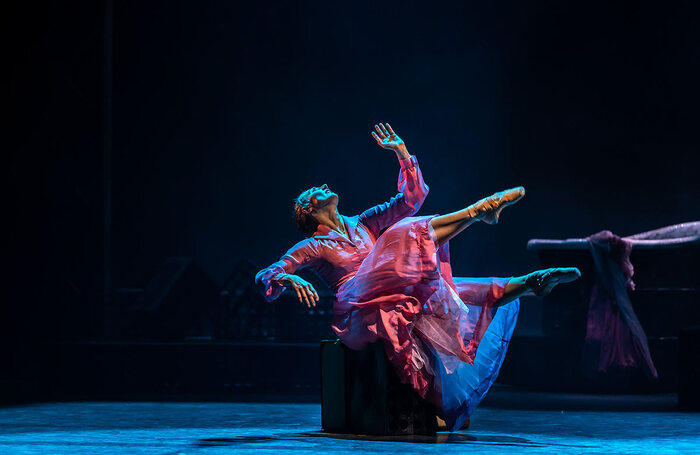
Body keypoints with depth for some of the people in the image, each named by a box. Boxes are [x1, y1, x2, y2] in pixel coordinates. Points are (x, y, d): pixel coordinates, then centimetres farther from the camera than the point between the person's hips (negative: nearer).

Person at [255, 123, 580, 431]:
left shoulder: (363, 224, 25)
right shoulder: (312, 248, 9)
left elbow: (412, 198, 19)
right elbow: (264, 277, -2)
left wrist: (401, 152, 10)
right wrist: (289, 280, -25)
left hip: (394, 303, 7)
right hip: (358, 311, -7)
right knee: (403, 235, -20)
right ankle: (475, 211, -17)